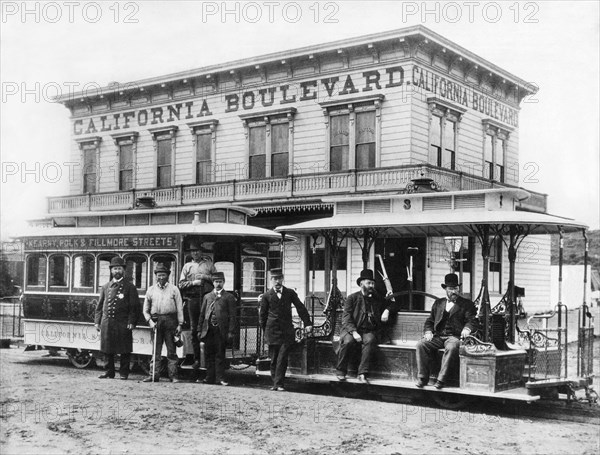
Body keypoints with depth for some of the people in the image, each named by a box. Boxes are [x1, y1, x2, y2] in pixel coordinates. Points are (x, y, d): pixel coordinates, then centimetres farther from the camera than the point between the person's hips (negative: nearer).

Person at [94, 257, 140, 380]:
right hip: (107, 323, 3)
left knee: (124, 351, 0)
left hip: (123, 324, -3)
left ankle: (124, 373, 10)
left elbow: (135, 307, -1)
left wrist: (131, 322, -11)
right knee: (107, 349, 8)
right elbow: (99, 306, 14)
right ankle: (109, 372, 19)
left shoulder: (130, 287, 3)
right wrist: (97, 321, 6)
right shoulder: (105, 287, 14)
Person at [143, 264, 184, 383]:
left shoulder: (174, 289, 8)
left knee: (171, 350, 0)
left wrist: (179, 324, -1)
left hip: (170, 321, -1)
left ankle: (173, 376, 3)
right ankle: (153, 375, 5)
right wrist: (150, 321, 0)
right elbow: (146, 310, 15)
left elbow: (179, 308, 5)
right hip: (156, 320, 1)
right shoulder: (151, 290, 12)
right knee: (155, 350, 1)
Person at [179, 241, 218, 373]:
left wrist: (205, 277, -7)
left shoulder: (208, 263, 12)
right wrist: (193, 283, -7)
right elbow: (181, 284, 8)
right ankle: (196, 359, 7)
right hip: (193, 299, 1)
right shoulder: (187, 266, 14)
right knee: (194, 329, 2)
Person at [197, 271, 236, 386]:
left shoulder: (229, 297, 5)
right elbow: (202, 314, 16)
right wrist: (199, 329, 9)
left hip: (221, 330, -3)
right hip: (208, 329, 3)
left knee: (220, 355, -1)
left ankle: (220, 378, 3)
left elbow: (232, 316, 1)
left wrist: (231, 332, -7)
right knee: (209, 355, 5)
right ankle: (210, 377, 12)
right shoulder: (207, 297, 16)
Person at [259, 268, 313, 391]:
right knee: (274, 359, 5)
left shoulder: (290, 293, 6)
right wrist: (265, 330, 9)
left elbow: (300, 308, 7)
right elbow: (262, 315, 10)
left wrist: (307, 323, 0)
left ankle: (279, 383, -5)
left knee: (282, 358, -9)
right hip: (272, 331, 0)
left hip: (287, 331, 0)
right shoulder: (266, 296, 4)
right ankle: (275, 382, 16)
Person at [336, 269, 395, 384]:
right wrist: (354, 332, -18)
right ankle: (340, 372, -15)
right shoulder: (352, 298, 7)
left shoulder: (377, 299, 18)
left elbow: (390, 304, 30)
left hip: (368, 331, 2)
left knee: (370, 341, -33)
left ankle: (363, 373, -34)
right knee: (347, 341, -33)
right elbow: (346, 318, -3)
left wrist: (387, 310, 5)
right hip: (351, 329, -2)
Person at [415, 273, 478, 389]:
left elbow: (472, 320, -1)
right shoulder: (438, 303, 22)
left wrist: (467, 329, -23)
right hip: (437, 336, 4)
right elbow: (429, 321, 21)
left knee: (451, 347, -38)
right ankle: (422, 378, -21)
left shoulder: (466, 304, 11)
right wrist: (428, 332, 0)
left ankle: (441, 380, -33)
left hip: (454, 337, -4)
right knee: (421, 345, -23)